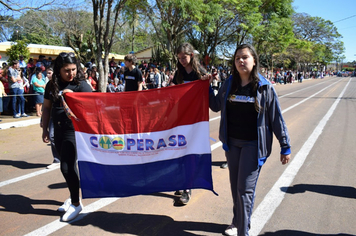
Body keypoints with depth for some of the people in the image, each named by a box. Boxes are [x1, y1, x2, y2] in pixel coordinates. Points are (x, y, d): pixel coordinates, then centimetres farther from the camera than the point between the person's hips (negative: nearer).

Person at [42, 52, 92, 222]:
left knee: (67, 166, -8)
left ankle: (76, 203, 8)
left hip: (74, 130, -6)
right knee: (66, 165, 15)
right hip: (58, 130, 6)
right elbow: (47, 107, 14)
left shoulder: (81, 85, -9)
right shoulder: (52, 85, 6)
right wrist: (44, 128, 13)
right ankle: (73, 196, 33)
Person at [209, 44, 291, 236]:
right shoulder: (229, 84, 3)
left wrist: (285, 147, -4)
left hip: (253, 144, -4)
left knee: (245, 189, -4)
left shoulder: (264, 87, -8)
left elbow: (276, 118, -5)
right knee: (235, 185, 16)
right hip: (231, 142, 4)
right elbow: (216, 106, 17)